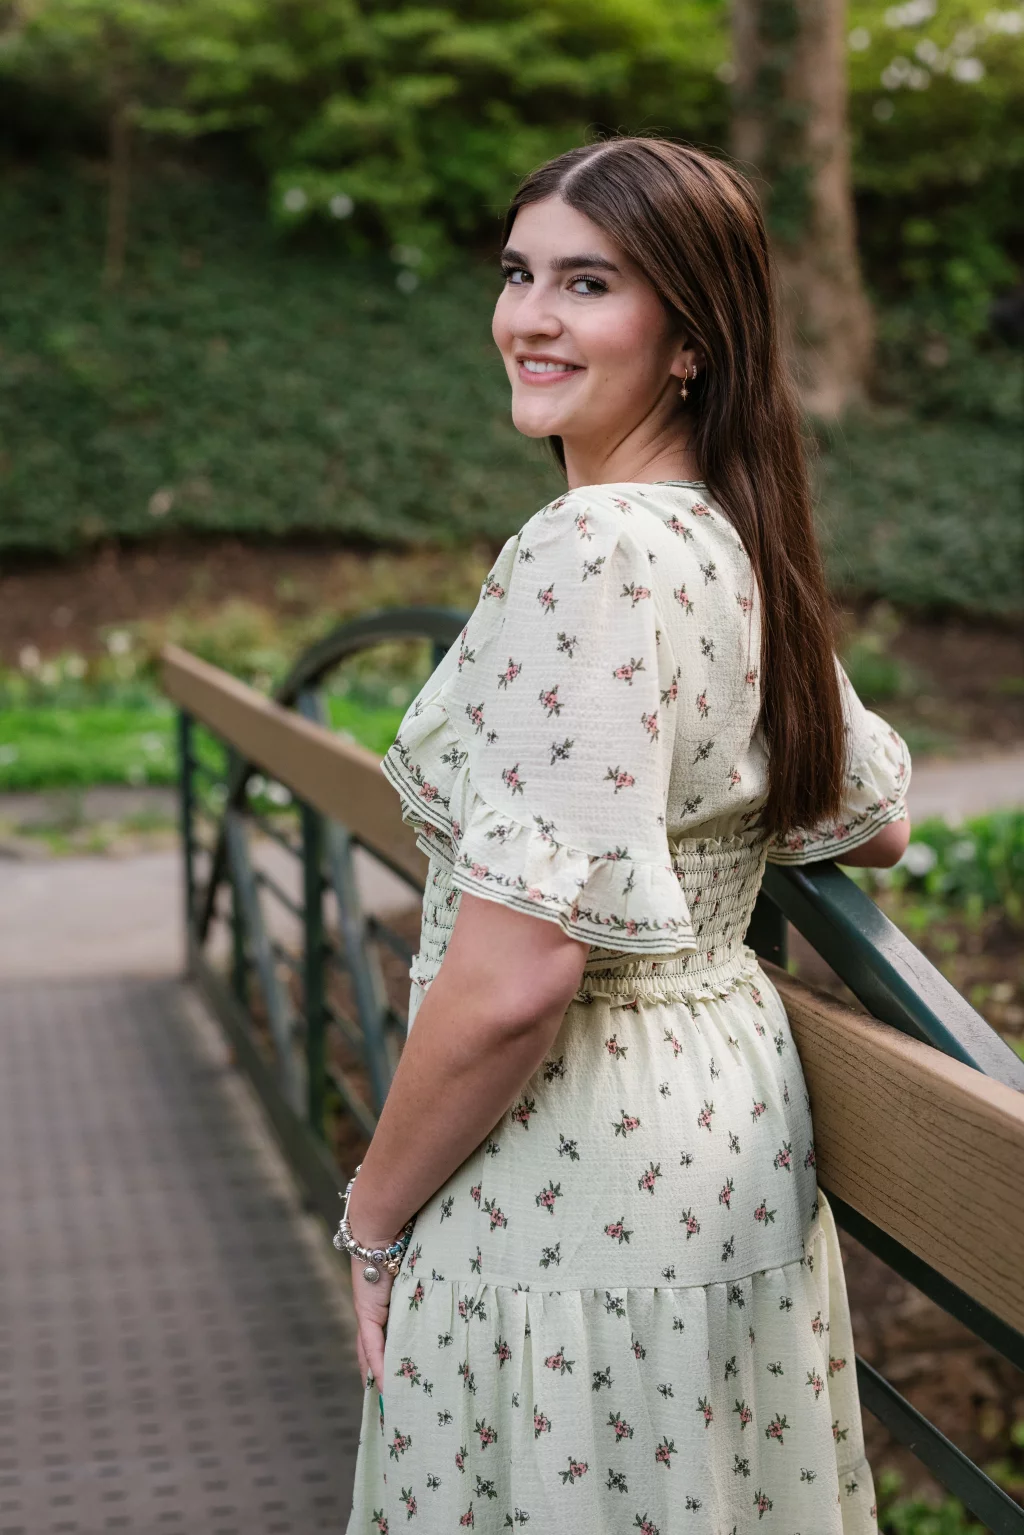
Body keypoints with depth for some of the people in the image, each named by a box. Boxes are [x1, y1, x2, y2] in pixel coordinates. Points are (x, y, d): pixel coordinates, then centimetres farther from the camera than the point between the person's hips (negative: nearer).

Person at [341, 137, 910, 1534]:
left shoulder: (588, 553, -23)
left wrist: (376, 1212, -13)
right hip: (730, 1120, 9)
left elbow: (515, 976, -27)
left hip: (575, 1177, -9)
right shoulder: (743, 547, 5)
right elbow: (876, 822, 18)